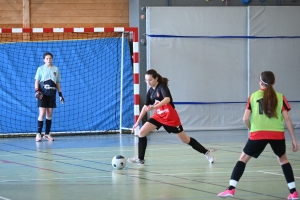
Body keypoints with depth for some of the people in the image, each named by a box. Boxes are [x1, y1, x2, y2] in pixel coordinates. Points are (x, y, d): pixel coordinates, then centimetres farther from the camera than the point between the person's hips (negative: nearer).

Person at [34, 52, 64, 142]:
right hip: (42, 94, -3)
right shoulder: (40, 69, 2)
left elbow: (58, 83, 15)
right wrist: (37, 91, -16)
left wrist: (60, 94, 11)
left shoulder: (56, 69, 11)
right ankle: (39, 134, -7)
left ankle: (47, 134, 10)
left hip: (52, 94, 3)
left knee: (50, 114, 4)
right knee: (42, 113, -10)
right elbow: (37, 81, 0)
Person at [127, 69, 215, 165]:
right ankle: (140, 159, 0)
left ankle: (207, 153, 17)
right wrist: (138, 121, 12)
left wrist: (154, 107, -53)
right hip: (159, 116, 7)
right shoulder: (151, 91, 3)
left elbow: (167, 99, -38)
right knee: (141, 133, -8)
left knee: (185, 140, 2)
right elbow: (146, 106, 13)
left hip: (170, 117, -7)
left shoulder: (162, 87, -18)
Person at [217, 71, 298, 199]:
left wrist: (251, 129, 23)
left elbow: (245, 118, 3)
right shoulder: (280, 97, 8)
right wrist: (294, 139, 8)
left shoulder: (253, 96, 8)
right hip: (277, 134, 1)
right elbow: (287, 119, 4)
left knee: (243, 158, 12)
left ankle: (231, 189, -1)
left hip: (258, 133, -1)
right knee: (283, 159, 23)